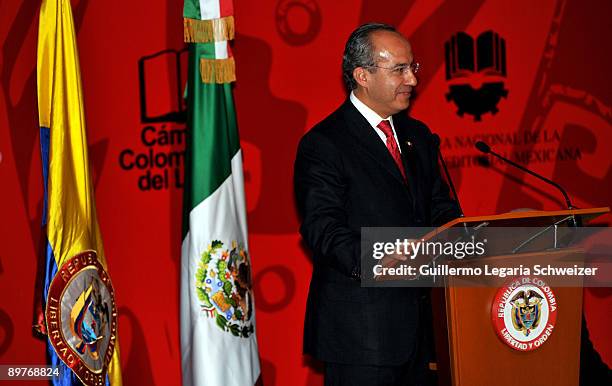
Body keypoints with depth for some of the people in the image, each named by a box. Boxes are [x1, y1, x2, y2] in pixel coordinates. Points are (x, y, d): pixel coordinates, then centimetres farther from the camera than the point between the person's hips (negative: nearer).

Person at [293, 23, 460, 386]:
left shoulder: (418, 135, 14)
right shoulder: (323, 144, -11)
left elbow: (440, 207, 15)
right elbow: (322, 229, -18)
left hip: (418, 314, 7)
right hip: (360, 325, -7)